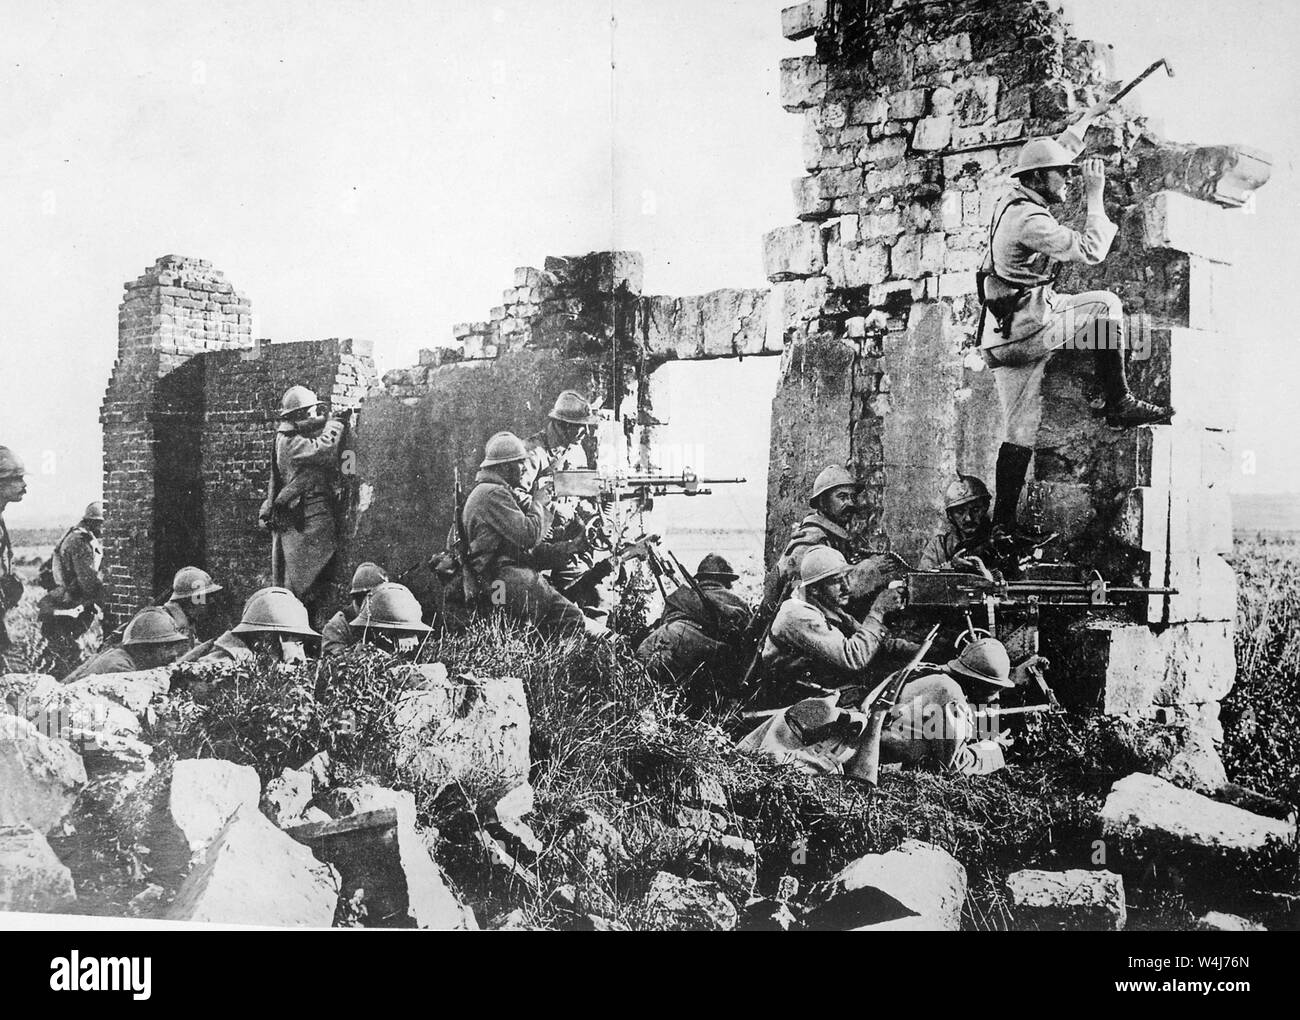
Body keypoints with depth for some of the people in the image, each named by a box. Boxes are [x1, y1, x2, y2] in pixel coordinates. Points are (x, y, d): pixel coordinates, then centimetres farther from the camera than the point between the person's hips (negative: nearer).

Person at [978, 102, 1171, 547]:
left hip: (1006, 332, 10)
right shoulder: (1031, 222, -18)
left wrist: (1087, 118, 37)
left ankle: (1003, 522, 10)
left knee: (1020, 431, 11)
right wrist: (1095, 196, -13)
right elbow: (1091, 252, -23)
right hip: (1023, 331, -10)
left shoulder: (1016, 202, 12)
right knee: (1105, 307, -3)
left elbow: (1058, 153, 30)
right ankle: (1119, 404, 3)